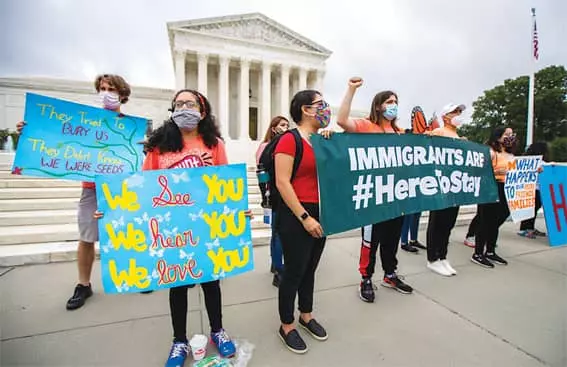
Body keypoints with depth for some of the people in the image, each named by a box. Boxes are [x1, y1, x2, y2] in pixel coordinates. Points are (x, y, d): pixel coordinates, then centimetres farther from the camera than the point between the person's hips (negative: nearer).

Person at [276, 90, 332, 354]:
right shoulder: (289, 139, -12)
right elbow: (282, 182, -18)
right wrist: (304, 217, -20)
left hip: (320, 213, 7)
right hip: (296, 215, -7)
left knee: (310, 269, 19)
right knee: (294, 272, 5)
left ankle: (306, 316, 39)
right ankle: (286, 327, 27)